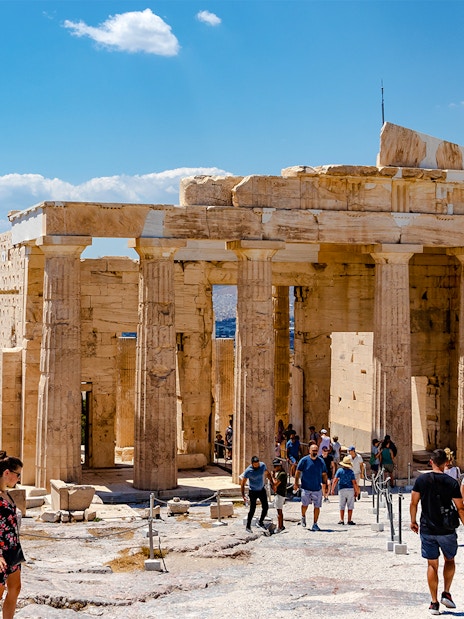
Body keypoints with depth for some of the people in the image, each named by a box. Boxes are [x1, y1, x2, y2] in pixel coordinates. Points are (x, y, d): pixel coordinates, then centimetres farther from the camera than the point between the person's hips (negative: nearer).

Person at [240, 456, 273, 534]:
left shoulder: (262, 465, -11)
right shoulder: (248, 471, -23)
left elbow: (267, 474, 9)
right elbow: (243, 483, -17)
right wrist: (243, 494, -23)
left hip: (262, 490, 5)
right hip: (253, 491, -5)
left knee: (265, 507, 5)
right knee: (252, 509, -4)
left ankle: (260, 523, 24)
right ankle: (248, 527, 8)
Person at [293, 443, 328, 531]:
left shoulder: (321, 461, 6)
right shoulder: (304, 460, -2)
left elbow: (324, 474, 14)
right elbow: (298, 472, 1)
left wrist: (325, 484, 9)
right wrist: (296, 483, -4)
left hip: (317, 488, 2)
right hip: (306, 488, -2)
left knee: (317, 507, 2)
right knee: (305, 504, -8)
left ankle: (315, 524, 14)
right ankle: (303, 517, 24)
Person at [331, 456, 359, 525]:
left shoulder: (339, 470, -1)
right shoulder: (351, 472, 0)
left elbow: (335, 481, -5)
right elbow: (354, 483, -4)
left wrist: (333, 489, 2)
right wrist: (356, 491, 5)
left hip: (342, 490, 0)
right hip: (350, 489, 0)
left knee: (342, 506, 7)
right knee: (350, 506, 5)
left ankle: (341, 520, 5)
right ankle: (349, 520, 4)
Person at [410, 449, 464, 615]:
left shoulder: (421, 480, -5)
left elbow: (413, 503, 0)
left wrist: (413, 521, 15)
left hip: (427, 530, 1)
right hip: (447, 531, -1)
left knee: (432, 564, 8)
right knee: (450, 560, 21)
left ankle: (434, 602, 7)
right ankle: (446, 594, 11)